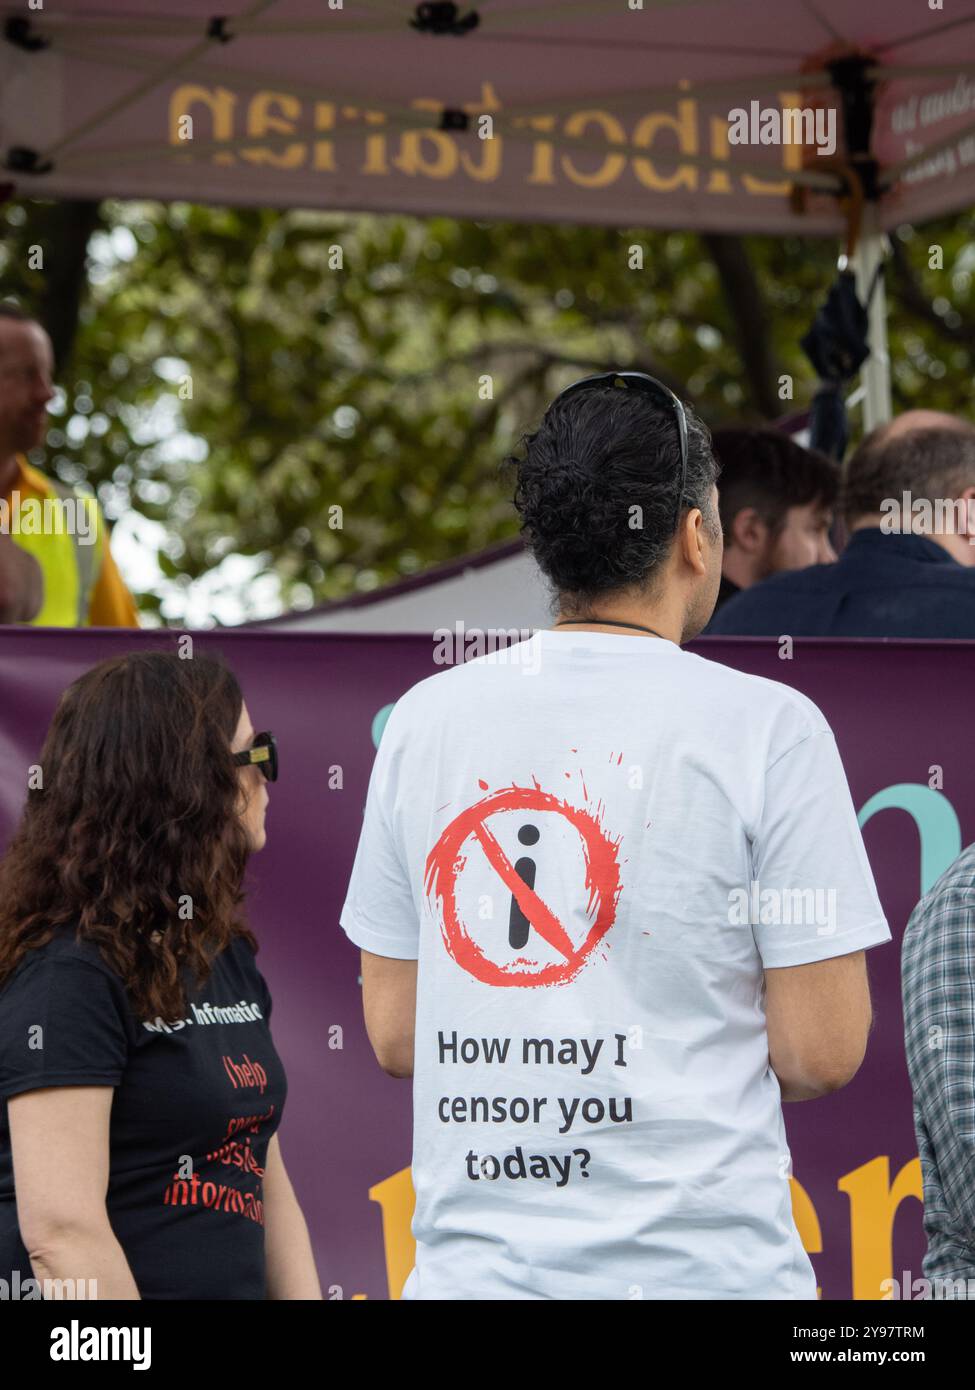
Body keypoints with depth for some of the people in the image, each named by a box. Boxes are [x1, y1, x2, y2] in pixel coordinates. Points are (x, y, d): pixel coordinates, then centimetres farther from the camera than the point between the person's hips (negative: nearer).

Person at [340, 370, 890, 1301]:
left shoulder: (422, 719, 7)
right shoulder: (766, 726, -5)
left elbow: (392, 1037, 11)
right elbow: (820, 1055, -6)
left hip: (471, 1264, 4)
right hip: (699, 1266, -4)